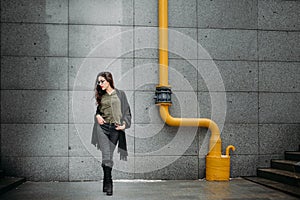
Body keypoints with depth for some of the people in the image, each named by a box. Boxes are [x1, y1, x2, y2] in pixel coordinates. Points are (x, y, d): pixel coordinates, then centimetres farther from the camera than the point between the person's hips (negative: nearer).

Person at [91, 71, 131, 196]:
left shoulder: (120, 94, 7)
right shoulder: (100, 95, 12)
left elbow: (127, 111, 7)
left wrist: (124, 124, -7)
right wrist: (97, 115, 1)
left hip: (115, 129, 0)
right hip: (102, 127, 1)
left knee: (109, 156, 4)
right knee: (106, 156, -12)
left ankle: (106, 184, 18)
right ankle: (108, 183, -9)